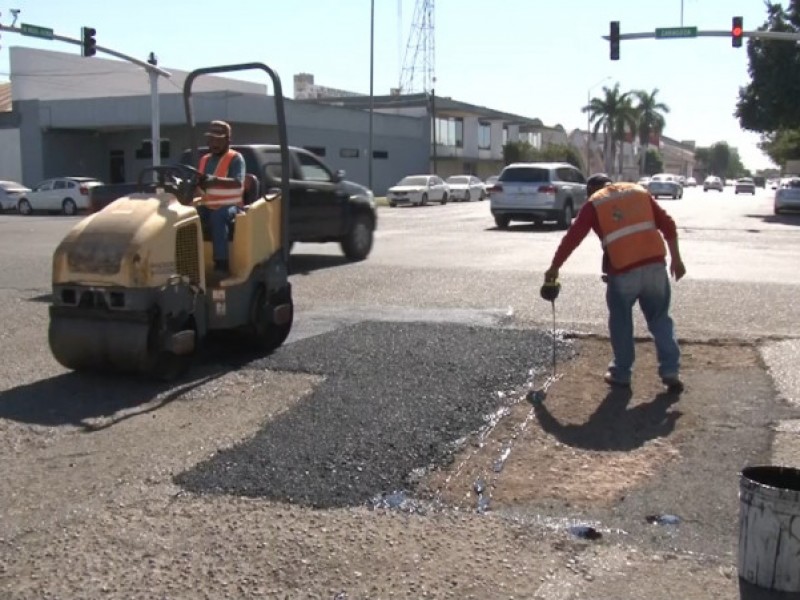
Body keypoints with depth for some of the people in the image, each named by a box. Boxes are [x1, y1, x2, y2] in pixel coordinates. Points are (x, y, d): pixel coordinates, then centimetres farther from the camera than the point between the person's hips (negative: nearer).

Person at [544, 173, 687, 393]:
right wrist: (676, 259, 14)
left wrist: (554, 267, 15)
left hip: (623, 271, -3)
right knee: (660, 319, 14)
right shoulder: (639, 191, 16)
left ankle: (621, 373, 21)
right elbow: (668, 224, 11)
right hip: (655, 264, 3)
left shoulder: (594, 204, 8)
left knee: (621, 322, 15)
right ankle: (671, 372, 10)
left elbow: (572, 238, 6)